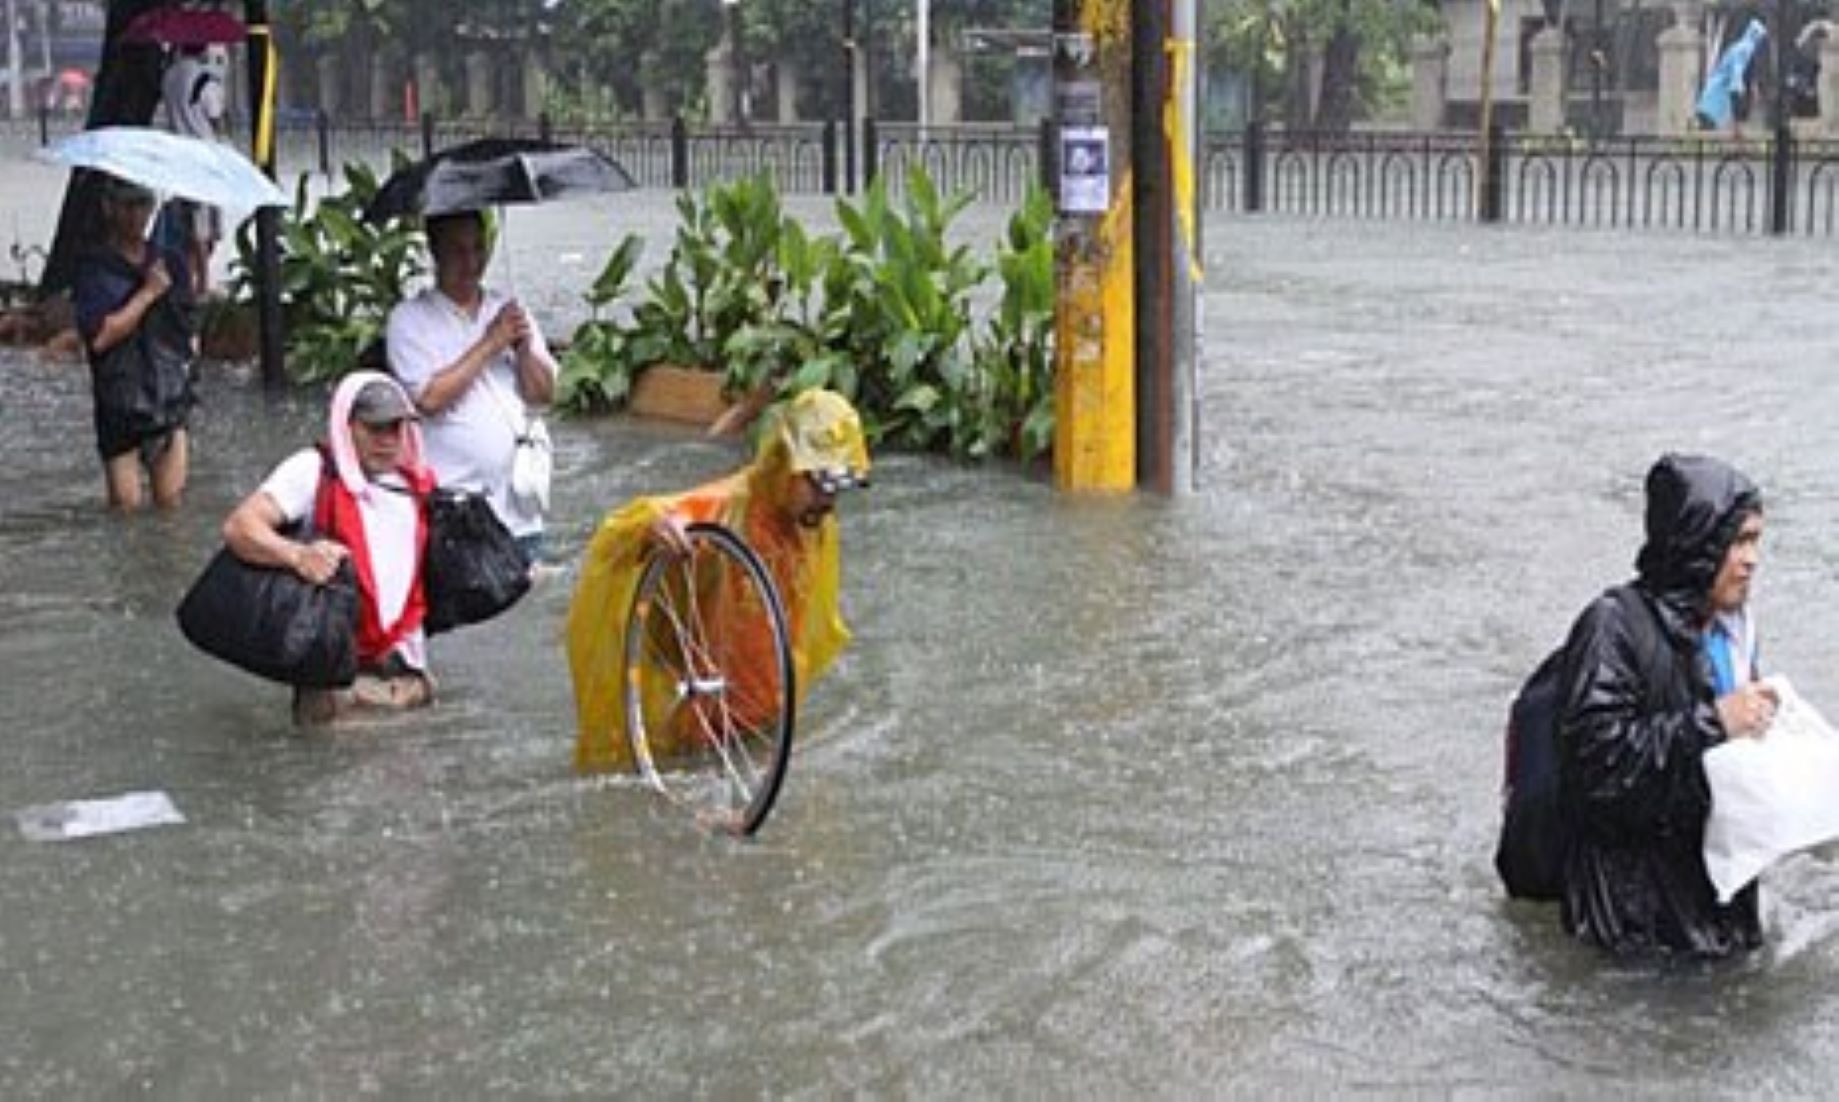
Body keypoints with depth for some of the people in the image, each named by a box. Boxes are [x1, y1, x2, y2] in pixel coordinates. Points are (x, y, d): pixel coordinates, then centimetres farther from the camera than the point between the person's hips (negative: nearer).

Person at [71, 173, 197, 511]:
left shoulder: (171, 263, 11)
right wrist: (147, 293, -12)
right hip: (120, 404, -3)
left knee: (170, 501, -1)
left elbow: (192, 334, 20)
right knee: (126, 505, 0)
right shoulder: (93, 268, -3)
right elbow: (100, 336, -15)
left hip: (171, 402, 3)